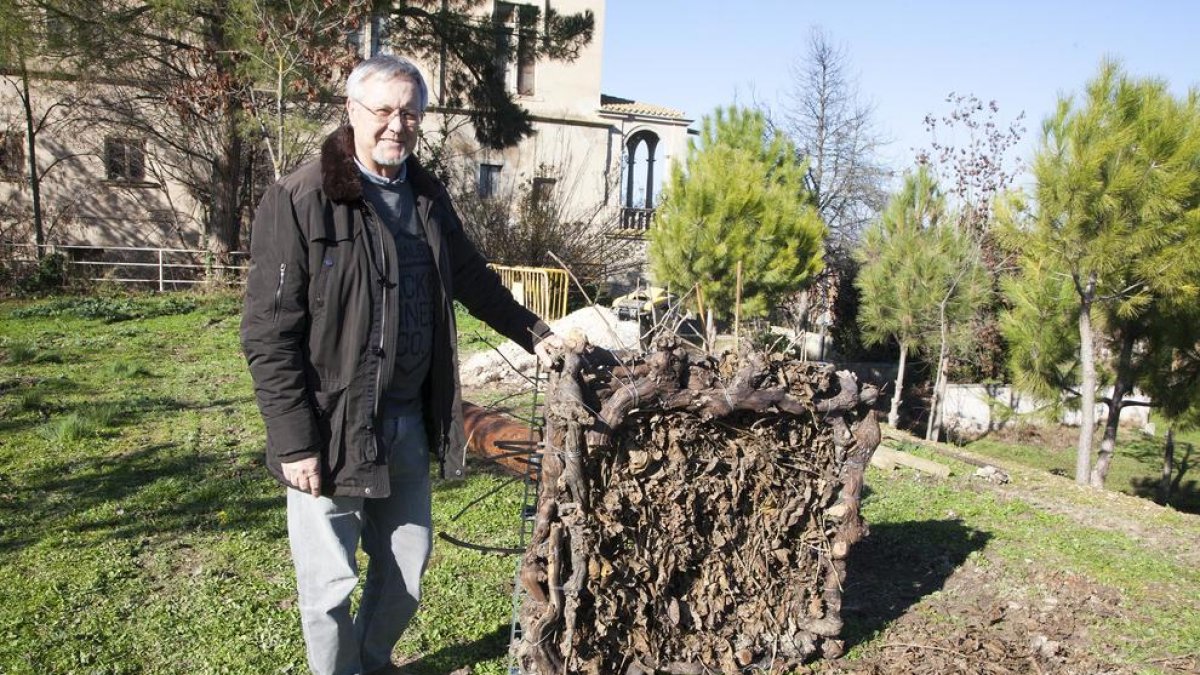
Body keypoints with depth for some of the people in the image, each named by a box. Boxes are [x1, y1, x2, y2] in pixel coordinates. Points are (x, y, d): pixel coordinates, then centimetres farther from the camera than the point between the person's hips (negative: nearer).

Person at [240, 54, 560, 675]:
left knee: (406, 571, 18)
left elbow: (473, 280, 23)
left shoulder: (427, 198, 8)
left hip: (409, 424, 6)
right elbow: (268, 336, -14)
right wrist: (294, 443, -16)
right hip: (332, 429, -6)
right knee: (331, 584, 7)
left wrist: (534, 333, 24)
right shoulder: (299, 201, -13)